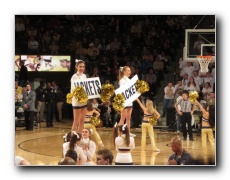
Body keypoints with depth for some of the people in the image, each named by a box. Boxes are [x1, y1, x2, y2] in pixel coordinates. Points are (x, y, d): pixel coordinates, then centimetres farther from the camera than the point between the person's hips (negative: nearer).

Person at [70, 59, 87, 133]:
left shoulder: (84, 76, 11)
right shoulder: (74, 77, -9)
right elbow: (73, 89, -16)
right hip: (77, 100, -7)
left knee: (82, 121, 10)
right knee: (76, 121, -3)